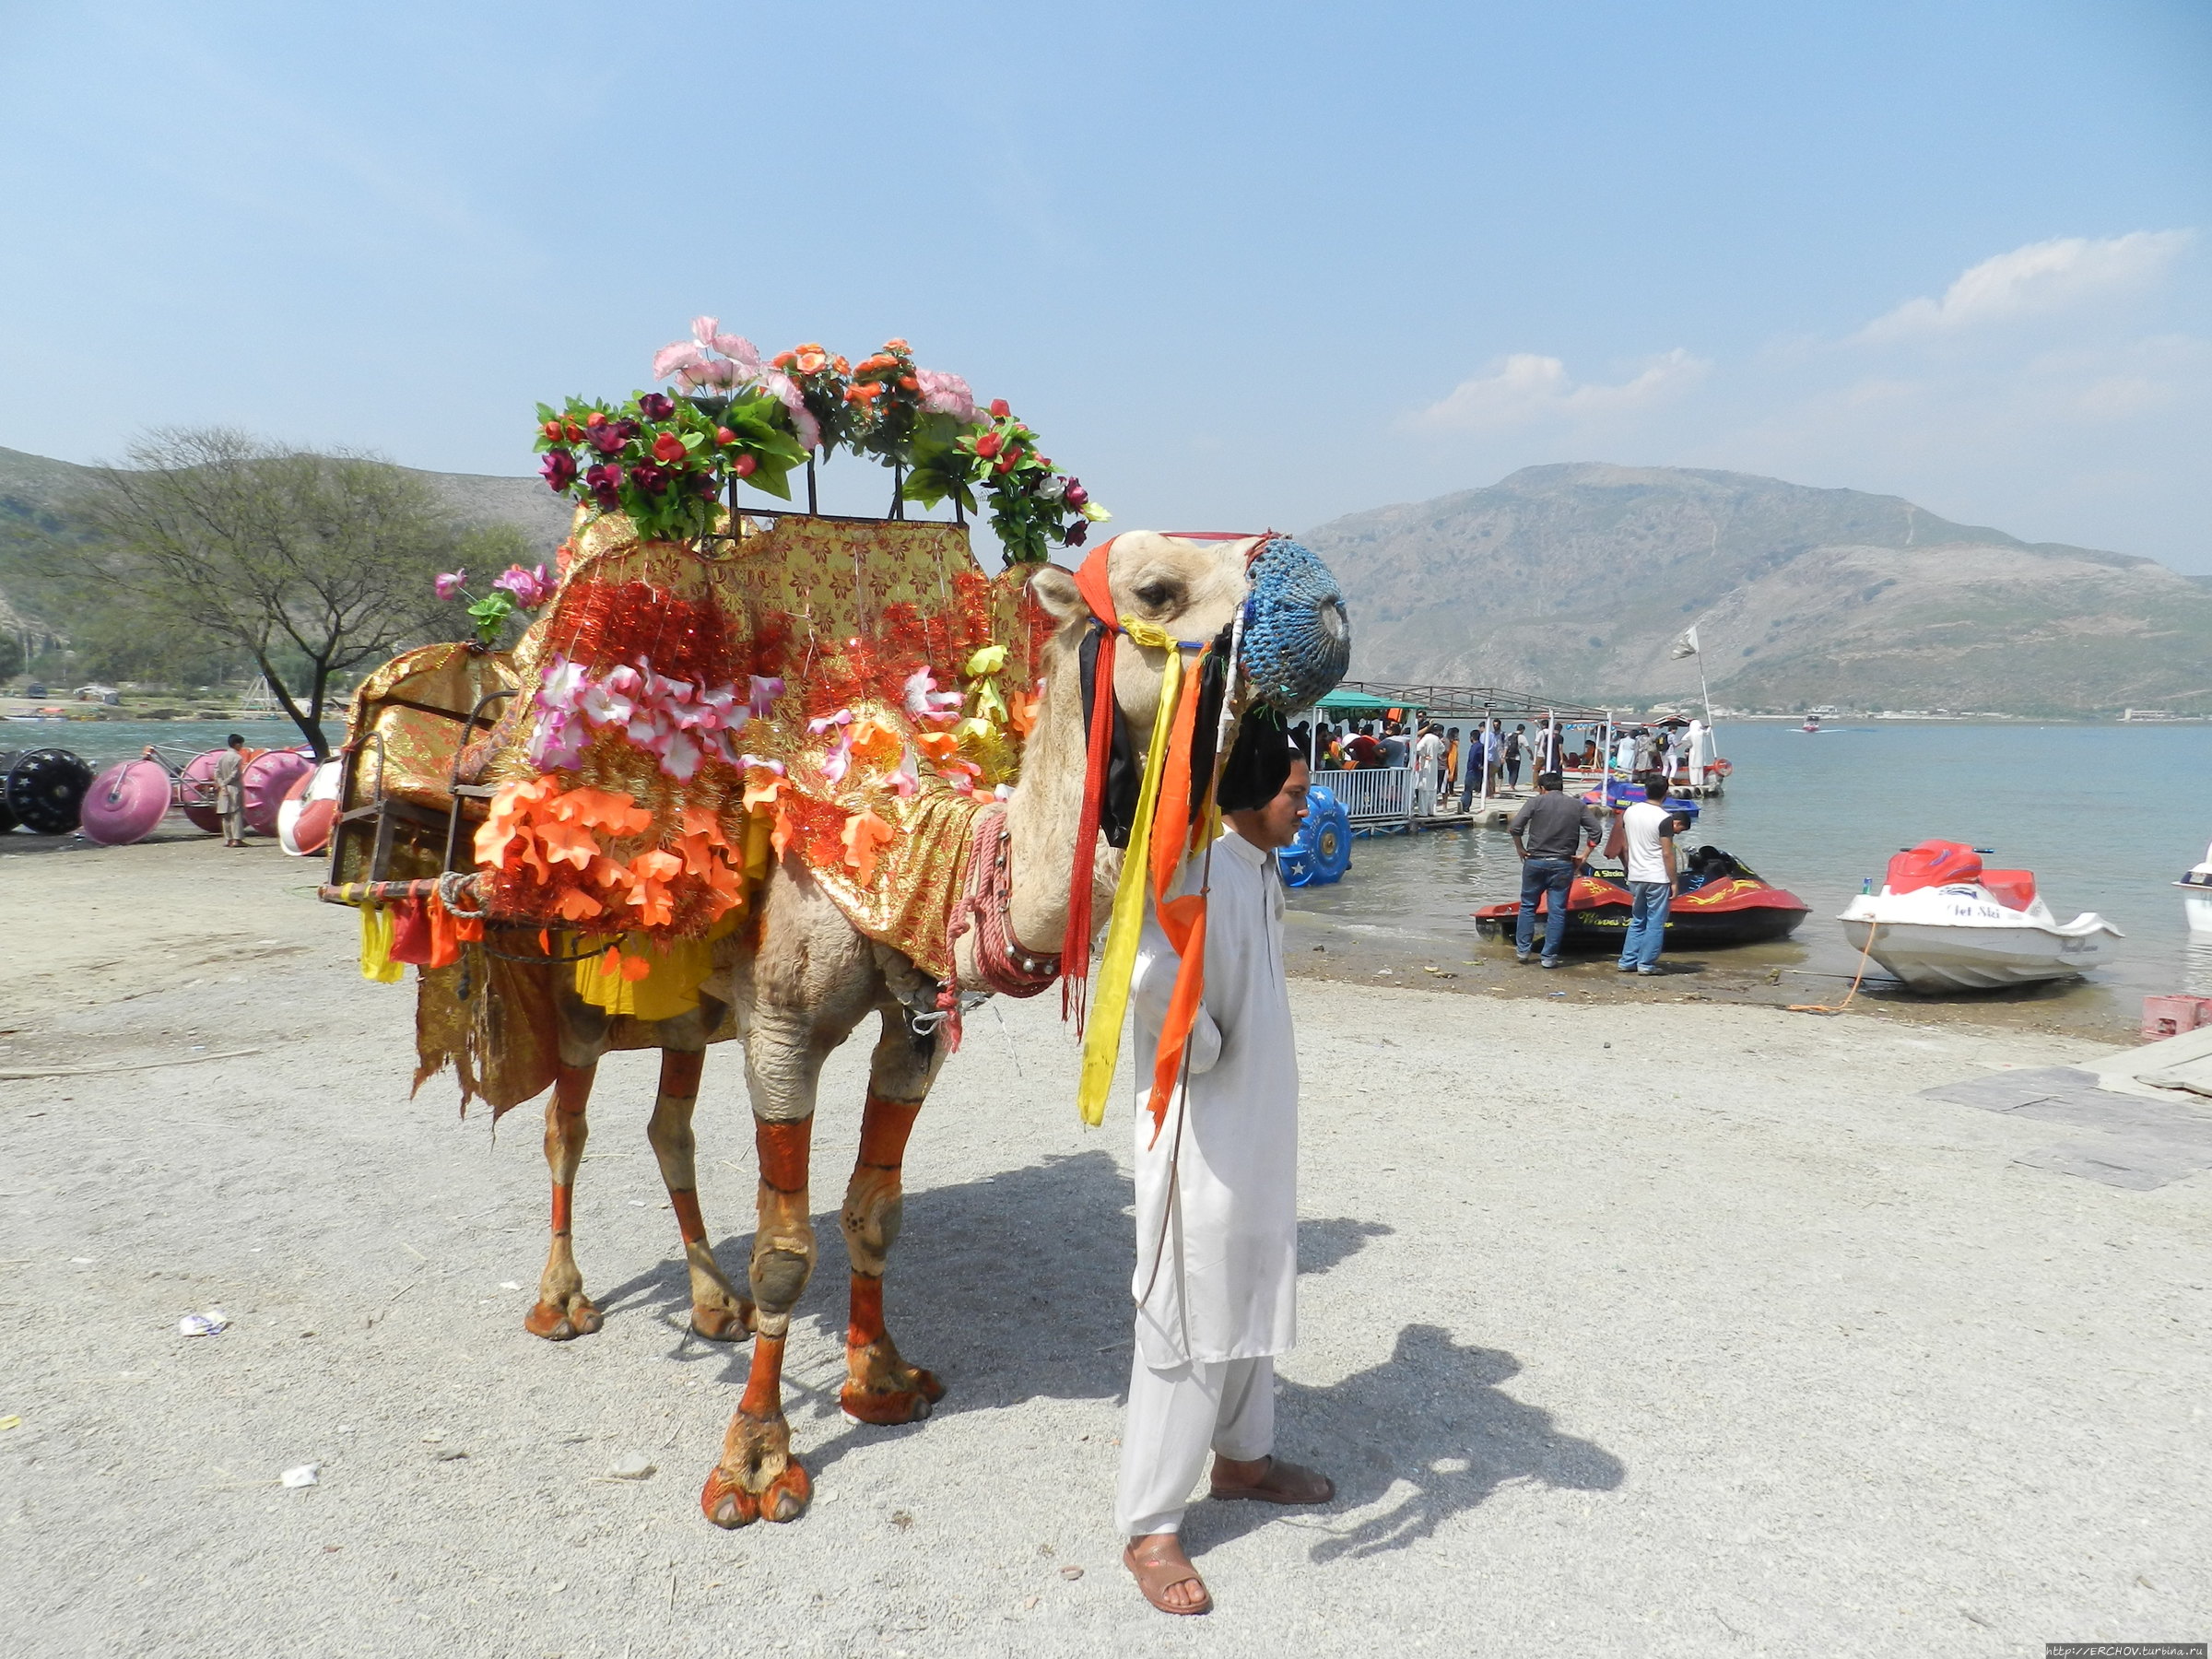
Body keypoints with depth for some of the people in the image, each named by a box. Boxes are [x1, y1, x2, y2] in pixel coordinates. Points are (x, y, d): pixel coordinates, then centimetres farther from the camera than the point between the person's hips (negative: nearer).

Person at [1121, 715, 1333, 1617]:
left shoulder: (1258, 871, 7)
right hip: (1204, 1140, -9)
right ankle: (1149, 1526, 18)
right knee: (1189, 1326, 2)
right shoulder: (1205, 873, -23)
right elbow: (1154, 977, -40)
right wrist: (1206, 1051, -23)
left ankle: (1242, 1456, 44)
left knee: (1253, 1301, 23)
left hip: (1260, 1129, 9)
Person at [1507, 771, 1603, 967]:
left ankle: (1522, 950, 14)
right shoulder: (1577, 805, 7)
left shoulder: (1535, 802, -1)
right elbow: (1596, 831, 2)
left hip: (1535, 862, -1)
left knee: (1528, 906, 13)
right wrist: (1583, 855, 5)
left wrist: (1520, 849, 0)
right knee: (1557, 911, 5)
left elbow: (1515, 827, -12)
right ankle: (1550, 957, 5)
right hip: (1563, 865, 1)